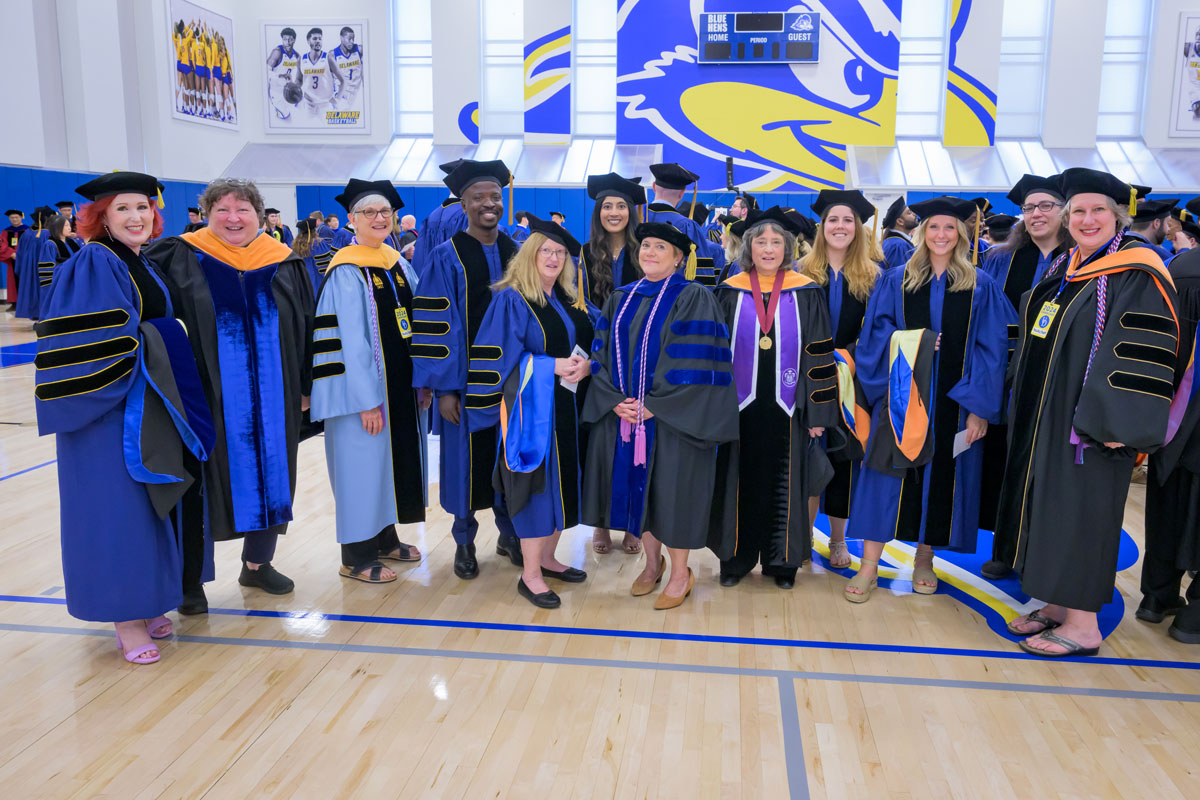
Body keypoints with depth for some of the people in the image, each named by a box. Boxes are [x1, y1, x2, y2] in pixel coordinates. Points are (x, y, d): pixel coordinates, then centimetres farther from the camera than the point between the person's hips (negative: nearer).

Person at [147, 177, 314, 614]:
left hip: (273, 397, 3)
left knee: (270, 476, 12)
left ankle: (258, 563, 31)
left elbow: (307, 329, 7)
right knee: (203, 482, 5)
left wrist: (305, 387, 5)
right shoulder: (182, 260, -2)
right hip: (209, 396, -2)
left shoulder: (285, 264, 3)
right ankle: (191, 581, 19)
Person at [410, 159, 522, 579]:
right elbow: (434, 325, -10)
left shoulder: (515, 253, 6)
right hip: (467, 376, -3)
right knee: (467, 457, 5)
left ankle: (509, 533, 28)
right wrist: (444, 388, -14)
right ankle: (464, 542, 22)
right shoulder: (446, 257, -6)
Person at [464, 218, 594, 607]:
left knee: (561, 480, 12)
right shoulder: (511, 299, -7)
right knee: (535, 482, -4)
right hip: (531, 406, -7)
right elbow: (500, 356, -13)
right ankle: (530, 575, 6)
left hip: (566, 405, 7)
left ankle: (547, 558, 27)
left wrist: (585, 365, -9)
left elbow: (589, 343, 15)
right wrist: (553, 366, -20)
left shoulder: (568, 300, 13)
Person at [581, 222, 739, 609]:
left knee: (671, 489, 2)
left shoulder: (693, 298, -7)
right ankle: (652, 563, 31)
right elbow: (601, 354, 8)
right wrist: (616, 400, -7)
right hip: (623, 414, 5)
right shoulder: (620, 299, 11)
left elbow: (694, 363, -14)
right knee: (637, 487, 11)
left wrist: (654, 406, -17)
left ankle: (680, 573, 20)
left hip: (672, 422, -5)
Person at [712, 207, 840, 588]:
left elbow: (819, 356, -1)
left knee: (782, 484, 8)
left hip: (786, 408, 0)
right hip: (741, 407, 1)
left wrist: (818, 411, -6)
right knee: (741, 483, 8)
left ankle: (782, 560, 22)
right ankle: (737, 558, 21)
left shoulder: (806, 294, 0)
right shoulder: (730, 293, 3)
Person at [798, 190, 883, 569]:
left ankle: (838, 539, 18)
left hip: (849, 383, 1)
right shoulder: (803, 272, 5)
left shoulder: (871, 277, 5)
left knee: (843, 458, 6)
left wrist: (845, 358, -11)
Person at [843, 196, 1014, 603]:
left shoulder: (981, 287, 4)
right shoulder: (896, 282, 5)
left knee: (941, 474, 7)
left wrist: (979, 407, -9)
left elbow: (991, 351, -1)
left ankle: (924, 557, 24)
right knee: (889, 473, -2)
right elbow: (875, 341, 2)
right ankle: (869, 565, 4)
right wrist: (886, 389, -14)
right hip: (901, 397, 0)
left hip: (954, 400, 0)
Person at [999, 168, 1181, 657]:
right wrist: (1025, 407, 17)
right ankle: (1059, 603, 26)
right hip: (1046, 416, 8)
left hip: (1090, 423, -8)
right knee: (1050, 507, 13)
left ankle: (1083, 625, 8)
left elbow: (1147, 355, -19)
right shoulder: (1067, 270, 12)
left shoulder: (1137, 276, -13)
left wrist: (1118, 425, -24)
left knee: (1079, 513, -3)